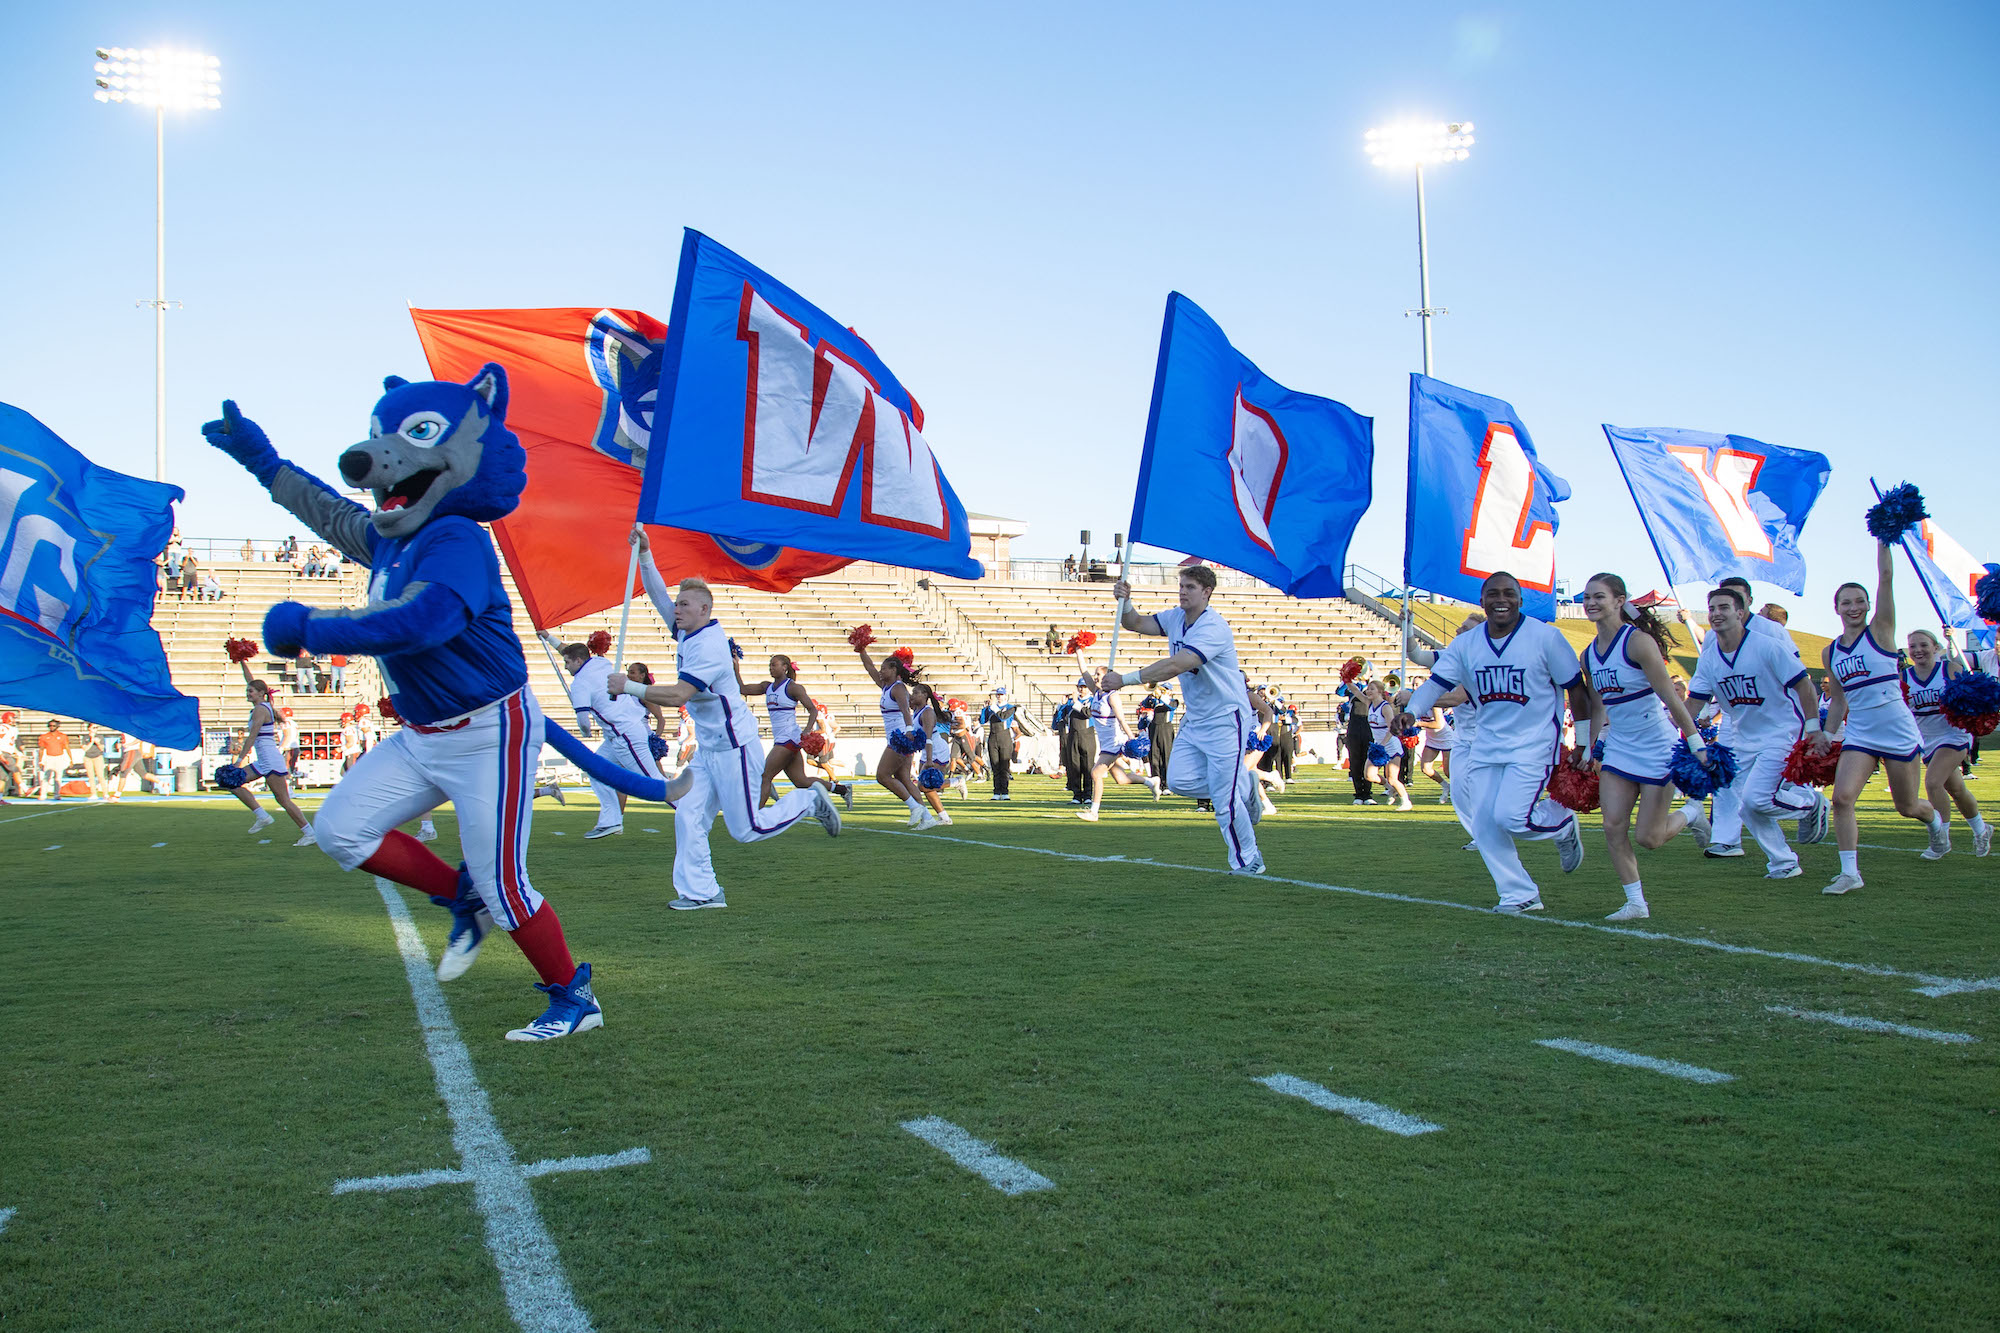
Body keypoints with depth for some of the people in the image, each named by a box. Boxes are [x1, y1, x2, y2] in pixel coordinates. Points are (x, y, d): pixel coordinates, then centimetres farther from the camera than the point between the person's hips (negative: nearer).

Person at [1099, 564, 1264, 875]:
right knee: (1179, 781, -1)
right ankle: (1243, 788, 21)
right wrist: (1124, 602, -13)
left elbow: (1175, 666, -34)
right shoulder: (1175, 617, 4)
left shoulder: (1213, 627, -24)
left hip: (1225, 719, -8)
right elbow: (1136, 623, 9)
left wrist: (1125, 680, -36)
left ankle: (1248, 861, 13)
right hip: (1195, 720, 9)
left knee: (1224, 801, -7)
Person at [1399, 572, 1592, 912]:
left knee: (1509, 817, -18)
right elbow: (1437, 682, -6)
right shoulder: (1464, 645, 2)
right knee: (1485, 825, 1)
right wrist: (1411, 711, -27)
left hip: (1534, 747, -5)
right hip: (1488, 748, 5)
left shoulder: (1546, 637, -9)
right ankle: (1521, 896, 15)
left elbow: (1576, 690, -3)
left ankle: (1563, 823, 15)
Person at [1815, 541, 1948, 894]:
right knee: (1842, 798, -17)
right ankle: (1850, 873, -11)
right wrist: (1828, 733, 8)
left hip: (1898, 731, -3)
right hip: (1858, 734, 3)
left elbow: (1886, 577, -14)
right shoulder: (1830, 652, 6)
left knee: (1908, 807, 10)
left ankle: (1936, 822, 47)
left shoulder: (1880, 631, -4)